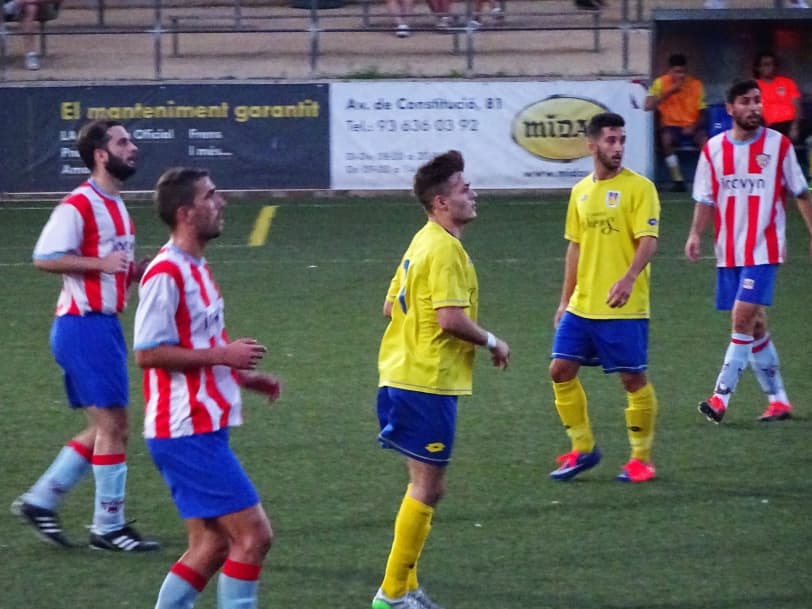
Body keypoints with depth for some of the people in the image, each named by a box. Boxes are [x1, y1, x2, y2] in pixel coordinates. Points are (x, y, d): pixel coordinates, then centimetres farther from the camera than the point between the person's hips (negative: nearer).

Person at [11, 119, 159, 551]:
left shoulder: (115, 206, 15)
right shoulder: (78, 205, -14)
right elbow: (45, 258, -21)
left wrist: (138, 270, 8)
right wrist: (102, 263, -24)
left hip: (103, 324, 10)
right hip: (83, 324, -10)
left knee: (104, 427, 12)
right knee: (111, 425, -6)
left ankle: (40, 500, 18)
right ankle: (108, 527, 1)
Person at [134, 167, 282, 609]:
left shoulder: (194, 269, 16)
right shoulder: (166, 273, -15)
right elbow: (147, 352, -20)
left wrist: (242, 377, 15)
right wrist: (221, 355, -17)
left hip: (204, 428, 10)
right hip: (188, 432, -10)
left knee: (211, 546, 11)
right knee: (254, 535, -10)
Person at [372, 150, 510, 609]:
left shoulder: (423, 243, 15)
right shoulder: (444, 249, -16)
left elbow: (391, 307, 21)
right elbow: (451, 319, -23)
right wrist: (492, 342, -9)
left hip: (403, 377, 10)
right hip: (428, 382, -10)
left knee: (427, 488, 16)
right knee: (427, 489, -3)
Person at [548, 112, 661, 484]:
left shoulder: (638, 188, -7)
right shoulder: (581, 191, 11)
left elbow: (648, 241, -16)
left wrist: (628, 279, -32)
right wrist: (565, 301, 17)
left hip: (624, 309, -6)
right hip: (582, 306, 6)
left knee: (633, 379, -1)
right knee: (561, 370, 3)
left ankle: (642, 458, 12)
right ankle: (583, 449, 17)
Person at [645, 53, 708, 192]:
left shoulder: (695, 84, 2)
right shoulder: (660, 83, -2)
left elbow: (702, 112, 5)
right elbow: (648, 106, -14)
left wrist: (694, 126, -15)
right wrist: (670, 91, -18)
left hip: (691, 127, 1)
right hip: (671, 126, -1)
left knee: (704, 138, -31)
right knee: (666, 138, -35)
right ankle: (677, 179, -28)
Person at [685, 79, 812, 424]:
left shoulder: (778, 144, -2)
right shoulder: (714, 149, 5)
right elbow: (706, 199, 8)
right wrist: (696, 234, -7)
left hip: (763, 249, -4)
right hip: (728, 252, 4)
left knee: (743, 318, -15)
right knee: (754, 326, 8)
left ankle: (721, 396, -14)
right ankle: (778, 400, 18)